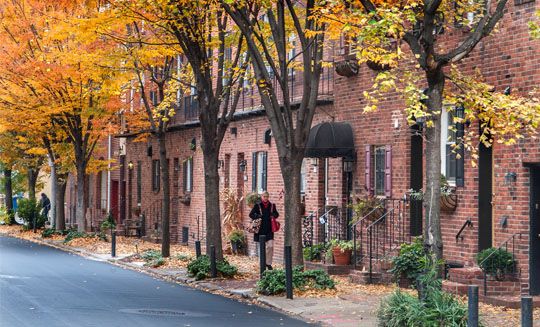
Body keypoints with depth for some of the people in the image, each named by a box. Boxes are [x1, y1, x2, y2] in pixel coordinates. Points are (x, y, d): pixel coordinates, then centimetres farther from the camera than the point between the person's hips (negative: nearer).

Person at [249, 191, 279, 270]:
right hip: (260, 229, -1)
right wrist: (257, 217, -19)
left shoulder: (272, 205, 6)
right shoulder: (257, 205, -1)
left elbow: (276, 214, 18)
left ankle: (268, 263, 2)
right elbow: (251, 214, -1)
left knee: (270, 246, -9)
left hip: (269, 229, 1)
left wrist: (274, 215, -5)